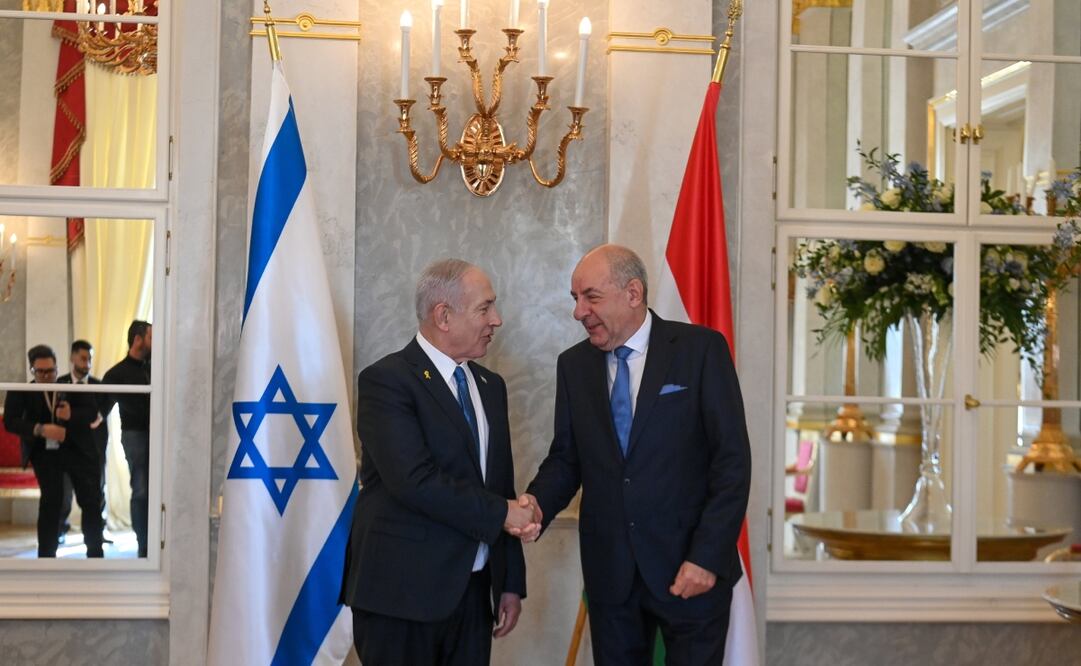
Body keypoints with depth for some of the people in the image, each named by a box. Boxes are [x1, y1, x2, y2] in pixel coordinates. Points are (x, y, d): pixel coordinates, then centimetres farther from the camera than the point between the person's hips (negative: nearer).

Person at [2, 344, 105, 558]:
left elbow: (92, 412, -5)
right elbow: (10, 422, -10)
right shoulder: (21, 392, -1)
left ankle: (95, 552, 14)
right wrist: (40, 429, -24)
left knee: (91, 497, 1)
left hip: (76, 448, 2)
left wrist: (71, 415, -26)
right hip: (44, 451, -1)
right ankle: (47, 554, 4)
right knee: (51, 499, -9)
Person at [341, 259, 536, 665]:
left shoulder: (490, 385, 14)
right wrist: (501, 513, -14)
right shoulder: (386, 380, -10)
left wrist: (511, 581, 13)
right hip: (402, 592, -7)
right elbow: (416, 481, -21)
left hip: (472, 590, 7)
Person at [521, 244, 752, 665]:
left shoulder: (700, 349, -6)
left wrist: (708, 556, -15)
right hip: (608, 568, 4)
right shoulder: (574, 364, 7)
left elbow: (732, 460, -9)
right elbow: (566, 456, 11)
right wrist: (539, 501, -11)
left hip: (690, 565, -4)